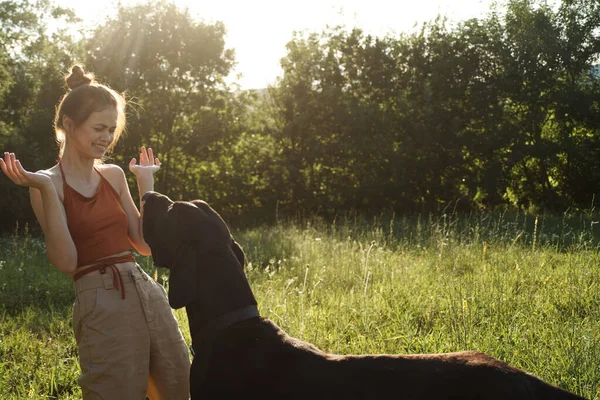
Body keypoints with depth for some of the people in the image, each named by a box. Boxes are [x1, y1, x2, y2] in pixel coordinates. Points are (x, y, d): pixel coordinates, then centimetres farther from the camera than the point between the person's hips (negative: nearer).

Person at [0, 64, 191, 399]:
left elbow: (147, 244, 11)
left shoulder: (114, 175, 12)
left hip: (150, 294, 6)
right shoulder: (49, 183, -3)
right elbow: (66, 261, -13)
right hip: (102, 305, -6)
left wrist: (146, 181, 9)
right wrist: (46, 190, -18)